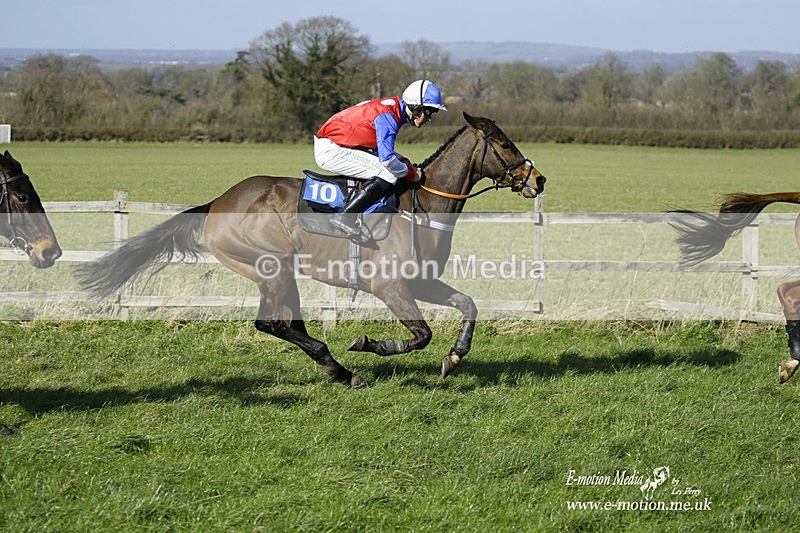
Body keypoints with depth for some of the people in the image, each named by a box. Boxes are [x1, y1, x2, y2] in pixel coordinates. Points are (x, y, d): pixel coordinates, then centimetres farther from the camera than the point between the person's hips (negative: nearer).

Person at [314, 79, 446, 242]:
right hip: (330, 151, -11)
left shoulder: (393, 108, 10)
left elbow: (382, 148, 21)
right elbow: (387, 158, -28)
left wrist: (406, 163, 7)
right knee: (388, 175, -17)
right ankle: (345, 217, -19)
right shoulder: (388, 117, -21)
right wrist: (411, 173, -12)